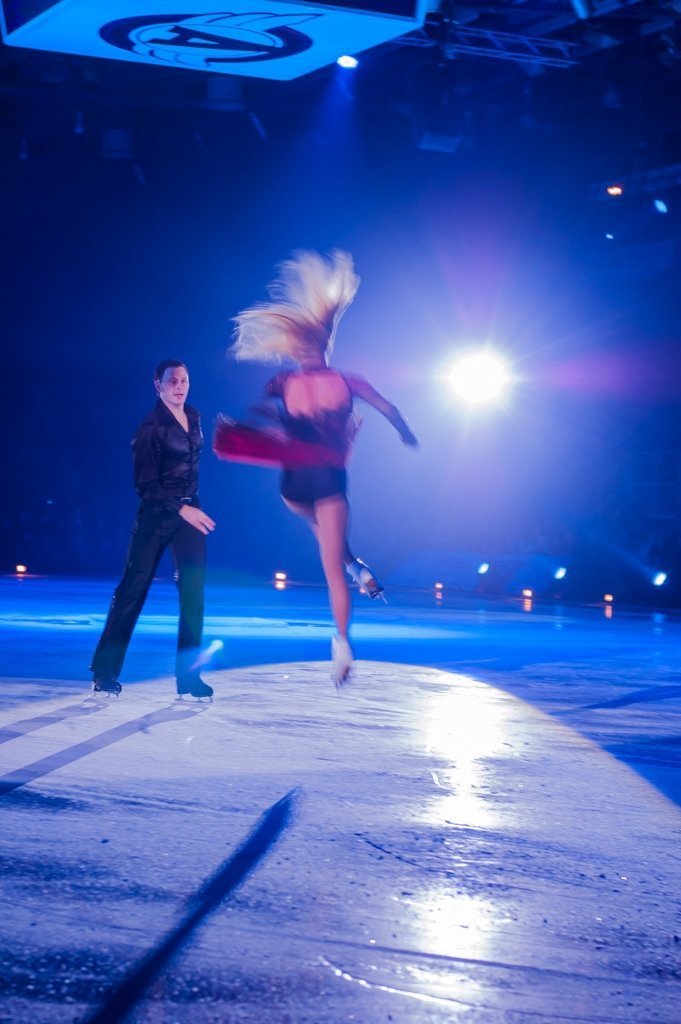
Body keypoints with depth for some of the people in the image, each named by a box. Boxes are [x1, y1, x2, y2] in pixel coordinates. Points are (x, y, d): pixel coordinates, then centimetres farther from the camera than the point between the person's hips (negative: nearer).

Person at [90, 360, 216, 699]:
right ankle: (104, 672, 11)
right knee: (133, 589, 1)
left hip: (190, 511, 6)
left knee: (193, 591, -2)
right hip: (156, 514, -6)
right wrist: (180, 509, -22)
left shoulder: (194, 417, 7)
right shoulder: (151, 426, -13)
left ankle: (188, 675, 3)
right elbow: (145, 483, -15)